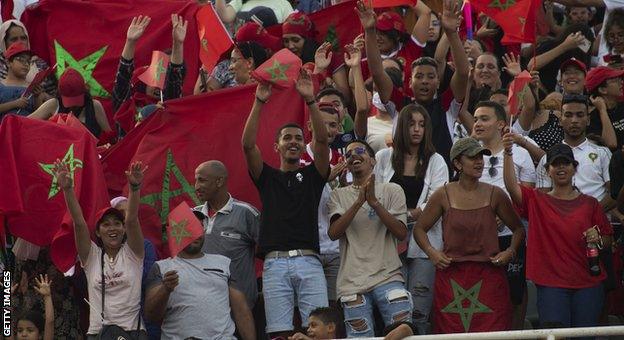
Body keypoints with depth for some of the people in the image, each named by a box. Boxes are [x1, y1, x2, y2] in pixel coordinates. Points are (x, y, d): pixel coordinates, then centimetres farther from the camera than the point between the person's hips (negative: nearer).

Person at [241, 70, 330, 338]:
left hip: (309, 261, 0)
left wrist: (310, 100, -8)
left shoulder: (313, 175, 17)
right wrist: (259, 102, -6)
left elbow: (322, 141, 1)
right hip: (275, 263, 0)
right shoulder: (267, 177, 17)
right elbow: (248, 145, 2)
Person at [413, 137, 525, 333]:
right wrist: (431, 251, -3)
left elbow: (518, 229, 15)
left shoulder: (494, 195, 4)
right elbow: (419, 229, 13)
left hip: (488, 275, 0)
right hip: (451, 277, 0)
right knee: (450, 332, 0)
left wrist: (511, 251, -1)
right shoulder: (444, 196, 3)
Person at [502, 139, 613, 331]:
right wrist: (508, 154, -25)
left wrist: (598, 239, -8)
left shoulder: (590, 204, 9)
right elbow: (511, 186, -13)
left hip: (588, 284, 1)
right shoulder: (537, 201, 5)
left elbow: (608, 241, 15)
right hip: (551, 284, -1)